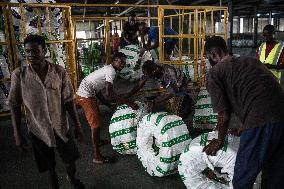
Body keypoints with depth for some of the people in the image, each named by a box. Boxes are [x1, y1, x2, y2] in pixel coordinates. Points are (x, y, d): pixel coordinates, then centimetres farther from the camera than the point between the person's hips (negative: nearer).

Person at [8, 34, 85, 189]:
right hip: (38, 130, 0)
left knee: (70, 160, 17)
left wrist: (78, 126, -4)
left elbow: (68, 101, -6)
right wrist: (17, 134, -4)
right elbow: (15, 106, -5)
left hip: (61, 127, 1)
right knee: (49, 165, 18)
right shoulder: (18, 75, -12)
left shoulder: (59, 72, -12)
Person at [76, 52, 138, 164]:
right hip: (86, 96, -10)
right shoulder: (111, 71, -15)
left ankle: (98, 141, 47)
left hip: (89, 94, 10)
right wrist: (127, 102, -23)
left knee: (96, 116, 26)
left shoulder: (108, 69, 16)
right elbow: (109, 93, -26)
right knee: (95, 123, -7)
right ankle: (96, 156, -2)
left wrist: (109, 104, 14)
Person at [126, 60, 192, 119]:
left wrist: (154, 103, -50)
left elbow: (170, 93, -45)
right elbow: (139, 85, -19)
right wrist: (127, 96, -26)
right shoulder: (149, 71, -27)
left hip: (180, 83, -6)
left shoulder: (169, 73, -44)